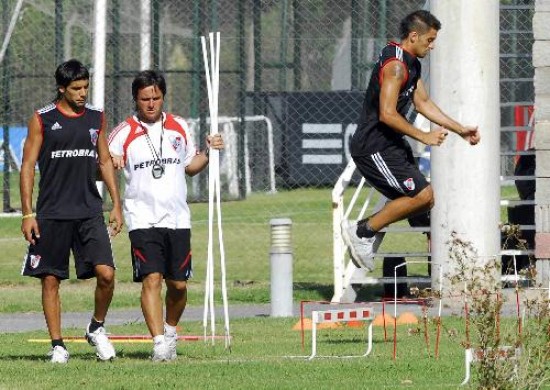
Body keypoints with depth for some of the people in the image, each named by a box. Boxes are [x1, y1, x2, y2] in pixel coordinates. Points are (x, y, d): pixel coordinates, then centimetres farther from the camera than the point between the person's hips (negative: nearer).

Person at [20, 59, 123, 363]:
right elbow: (28, 166, -1)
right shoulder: (42, 120, -1)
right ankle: (57, 345, 9)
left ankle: (97, 329, 11)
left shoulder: (96, 118, 10)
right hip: (52, 213, -2)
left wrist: (116, 204, 11)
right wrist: (27, 214, -7)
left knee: (106, 273, -11)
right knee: (50, 279, 0)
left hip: (90, 212, 2)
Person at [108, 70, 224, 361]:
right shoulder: (124, 133, -1)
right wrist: (108, 164, -24)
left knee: (178, 285, 6)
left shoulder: (179, 127, 11)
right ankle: (159, 342, -19)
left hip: (178, 219, 4)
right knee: (151, 280, -17)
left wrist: (208, 152, 5)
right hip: (143, 220, -4)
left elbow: (190, 167, 23)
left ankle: (169, 331, 29)